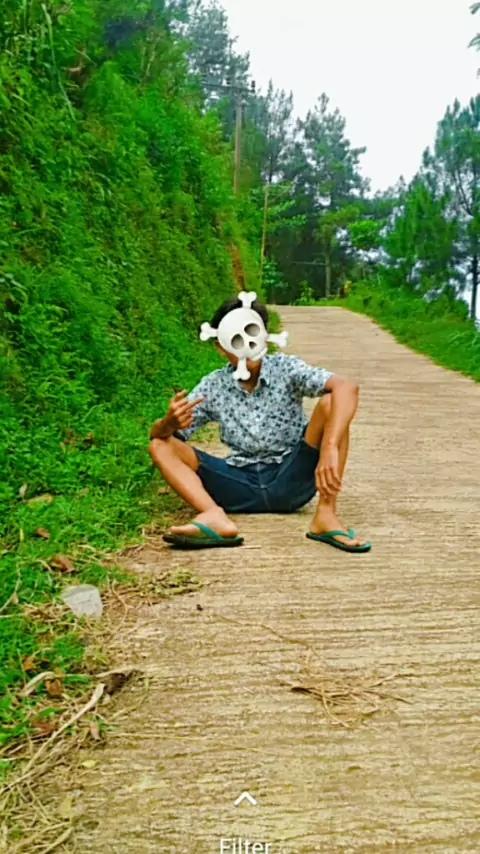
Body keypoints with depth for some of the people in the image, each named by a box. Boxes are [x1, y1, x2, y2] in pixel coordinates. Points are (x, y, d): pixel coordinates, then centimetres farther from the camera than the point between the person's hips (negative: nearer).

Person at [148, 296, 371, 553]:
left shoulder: (285, 368, -6)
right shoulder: (213, 387, 1)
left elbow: (347, 387, -23)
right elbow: (157, 434, 1)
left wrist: (329, 449, -38)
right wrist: (169, 421, -26)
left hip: (291, 479, -2)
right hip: (243, 485, 3)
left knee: (330, 402, -21)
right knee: (160, 445, -9)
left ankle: (326, 516, -26)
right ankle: (215, 517, -36)